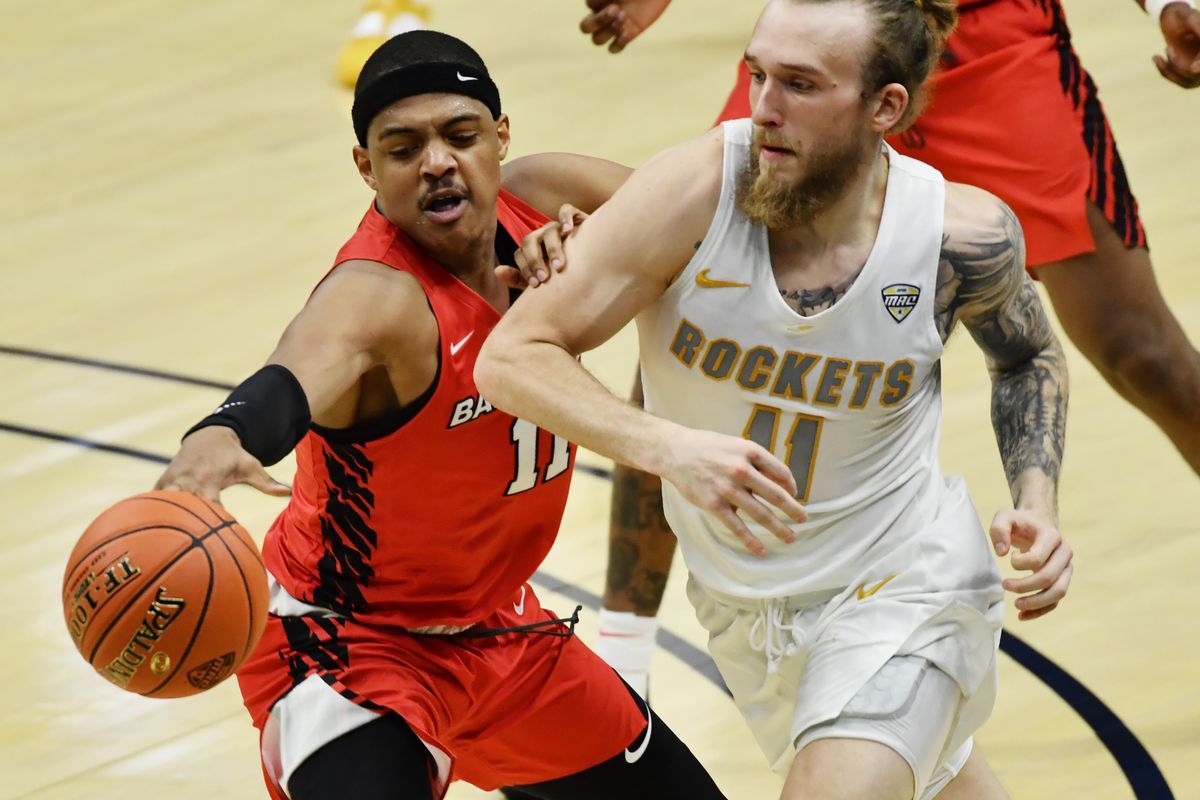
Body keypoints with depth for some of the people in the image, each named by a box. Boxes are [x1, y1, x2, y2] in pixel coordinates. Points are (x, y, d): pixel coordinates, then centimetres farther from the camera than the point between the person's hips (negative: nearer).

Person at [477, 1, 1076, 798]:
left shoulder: (963, 235, -20)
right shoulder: (697, 189, -26)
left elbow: (1027, 355, 5)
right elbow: (510, 357, -26)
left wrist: (1037, 509, -12)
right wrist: (665, 446, -42)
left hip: (901, 583, -2)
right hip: (740, 602, 2)